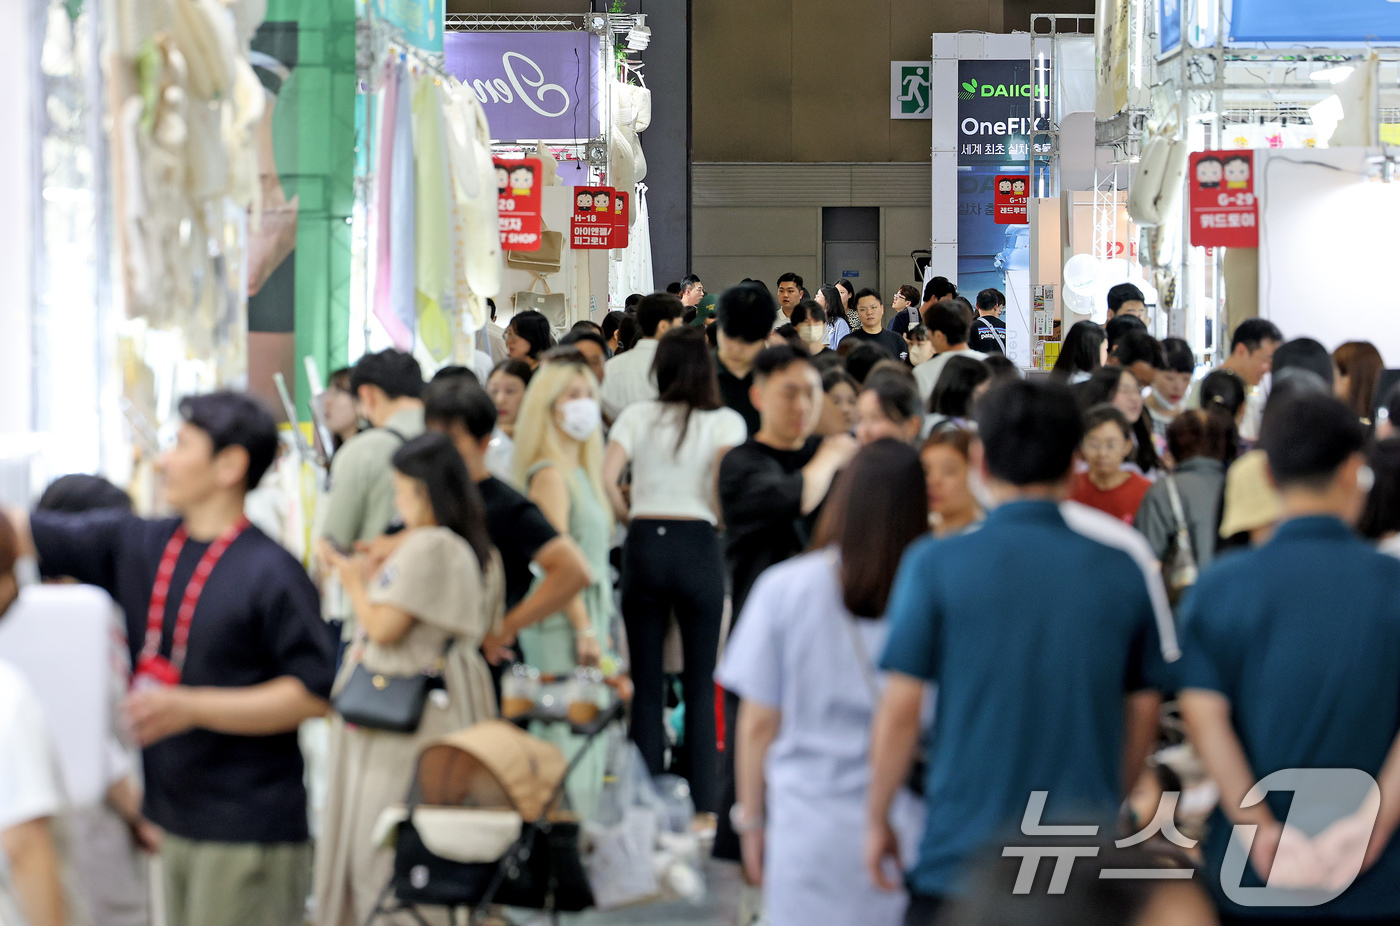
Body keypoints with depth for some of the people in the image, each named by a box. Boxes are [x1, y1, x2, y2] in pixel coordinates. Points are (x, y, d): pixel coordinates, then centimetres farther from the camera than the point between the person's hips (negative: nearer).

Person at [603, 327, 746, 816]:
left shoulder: (637, 417, 6)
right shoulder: (726, 422, 1)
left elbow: (607, 479, -6)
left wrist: (631, 519, 9)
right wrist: (722, 521, 4)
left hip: (643, 543, 2)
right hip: (698, 543, -2)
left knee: (646, 683, 7)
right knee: (701, 683, 4)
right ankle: (705, 803, 2)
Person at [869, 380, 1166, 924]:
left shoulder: (935, 565, -7)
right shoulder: (1122, 573, 2)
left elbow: (901, 710, -7)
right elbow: (1143, 714, 9)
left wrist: (877, 819, 6)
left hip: (962, 854, -2)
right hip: (1086, 868, 2)